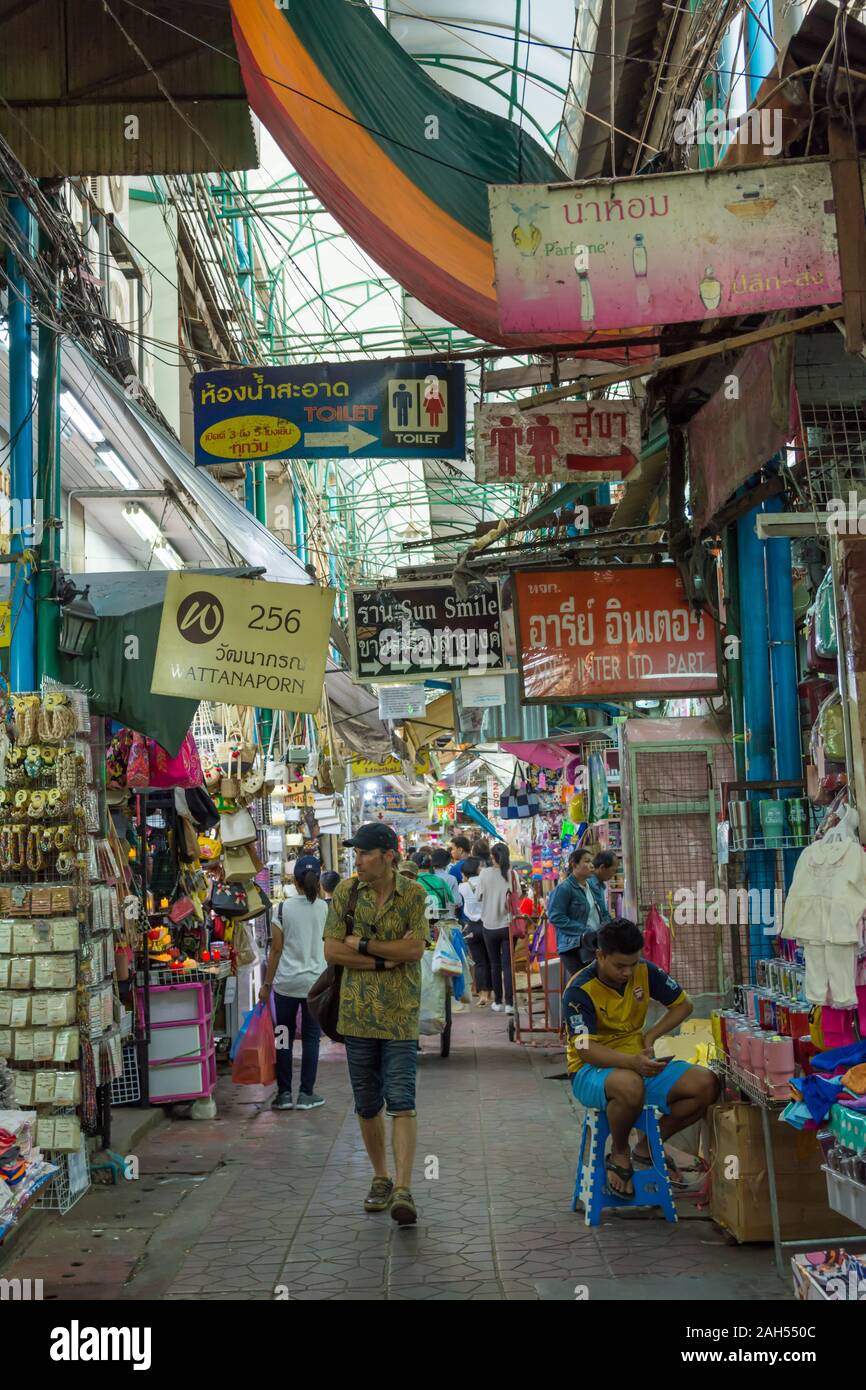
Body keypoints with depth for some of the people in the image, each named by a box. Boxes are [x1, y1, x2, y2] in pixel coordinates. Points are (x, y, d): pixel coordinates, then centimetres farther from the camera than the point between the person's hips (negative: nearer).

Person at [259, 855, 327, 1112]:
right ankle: (306, 1094, 9)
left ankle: (284, 1093, 11)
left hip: (286, 982, 0)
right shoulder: (326, 908, -4)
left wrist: (266, 984, 4)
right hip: (316, 981, 0)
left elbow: (276, 949, -2)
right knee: (311, 1037, 8)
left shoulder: (283, 908, -5)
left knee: (284, 1037, 10)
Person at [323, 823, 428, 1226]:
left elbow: (415, 948, -13)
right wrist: (383, 961, -12)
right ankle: (380, 1178, 27)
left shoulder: (413, 894, -3)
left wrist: (363, 944, -11)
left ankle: (403, 1189, -14)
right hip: (357, 1012, 3)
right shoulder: (346, 891, 2)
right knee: (367, 1104, 11)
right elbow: (332, 951, -3)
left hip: (400, 1014, -3)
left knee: (401, 1101, -12)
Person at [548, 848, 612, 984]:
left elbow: (604, 913, 23)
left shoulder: (594, 885, 14)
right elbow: (555, 917, -16)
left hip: (596, 944, 7)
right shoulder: (563, 888, -11)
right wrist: (584, 932, -18)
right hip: (573, 947, -7)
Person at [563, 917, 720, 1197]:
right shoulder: (579, 991, -18)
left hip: (638, 1063, 6)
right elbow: (586, 1050, -27)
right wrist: (633, 1061, -44)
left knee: (706, 1085, -15)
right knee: (630, 1085, -42)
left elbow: (683, 1004, 13)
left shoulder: (645, 972, -1)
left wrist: (651, 1035, -3)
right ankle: (619, 1153, -10)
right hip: (591, 1071, -6)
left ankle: (647, 1149, 6)